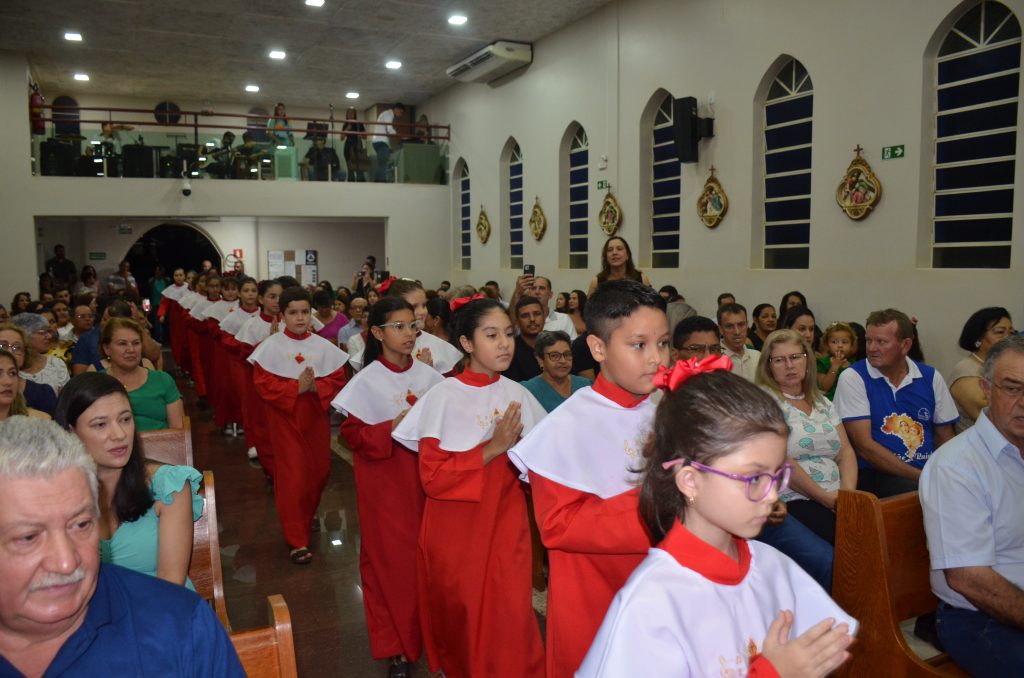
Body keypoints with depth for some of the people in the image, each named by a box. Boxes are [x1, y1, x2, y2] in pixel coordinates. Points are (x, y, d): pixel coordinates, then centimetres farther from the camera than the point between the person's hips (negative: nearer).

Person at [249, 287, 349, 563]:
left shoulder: (323, 346, -1)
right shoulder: (270, 346, -7)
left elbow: (337, 381, -1)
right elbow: (263, 385, -12)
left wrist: (316, 386, -19)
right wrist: (296, 387, -21)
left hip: (316, 418, 4)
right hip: (286, 418, -3)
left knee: (319, 471, 13)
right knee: (293, 477, -4)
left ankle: (306, 517, 42)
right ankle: (297, 540, 5)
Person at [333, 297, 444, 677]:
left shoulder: (428, 375, 1)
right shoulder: (366, 381, -9)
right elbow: (351, 433, -9)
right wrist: (390, 430, -21)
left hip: (423, 475, 3)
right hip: (384, 480, -3)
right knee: (390, 556, 2)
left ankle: (424, 631, 27)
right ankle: (396, 646, 18)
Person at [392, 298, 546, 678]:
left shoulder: (517, 394, -1)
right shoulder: (444, 397, -13)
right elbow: (433, 477, -16)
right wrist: (492, 449, -21)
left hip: (505, 522, 3)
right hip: (456, 527, -2)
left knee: (509, 611, -2)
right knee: (458, 610, 13)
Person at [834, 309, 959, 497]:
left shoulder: (931, 377, 9)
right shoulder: (853, 378, -3)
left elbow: (945, 438, 13)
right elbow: (864, 446, -10)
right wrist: (921, 477, -14)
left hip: (929, 471, 5)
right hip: (876, 475, -5)